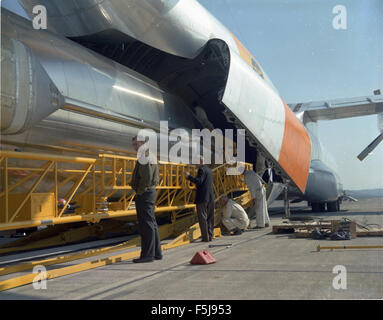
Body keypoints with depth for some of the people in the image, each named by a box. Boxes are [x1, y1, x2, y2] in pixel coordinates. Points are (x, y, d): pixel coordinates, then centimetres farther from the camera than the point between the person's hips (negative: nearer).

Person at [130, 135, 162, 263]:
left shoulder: (145, 157, -13)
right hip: (150, 191, 11)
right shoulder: (151, 156, 19)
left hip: (144, 194, -11)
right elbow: (156, 177, 23)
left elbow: (147, 177, -23)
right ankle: (156, 252, 17)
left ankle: (147, 254, -5)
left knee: (146, 225, -8)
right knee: (151, 223, 12)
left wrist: (139, 192, -15)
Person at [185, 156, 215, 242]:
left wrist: (189, 176, -16)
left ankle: (205, 238, -4)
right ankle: (210, 236, 15)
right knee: (210, 218, 12)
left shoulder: (201, 170, -11)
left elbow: (199, 181, -22)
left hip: (203, 197, -9)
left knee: (203, 218, -4)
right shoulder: (208, 169, 18)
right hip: (211, 197, 9)